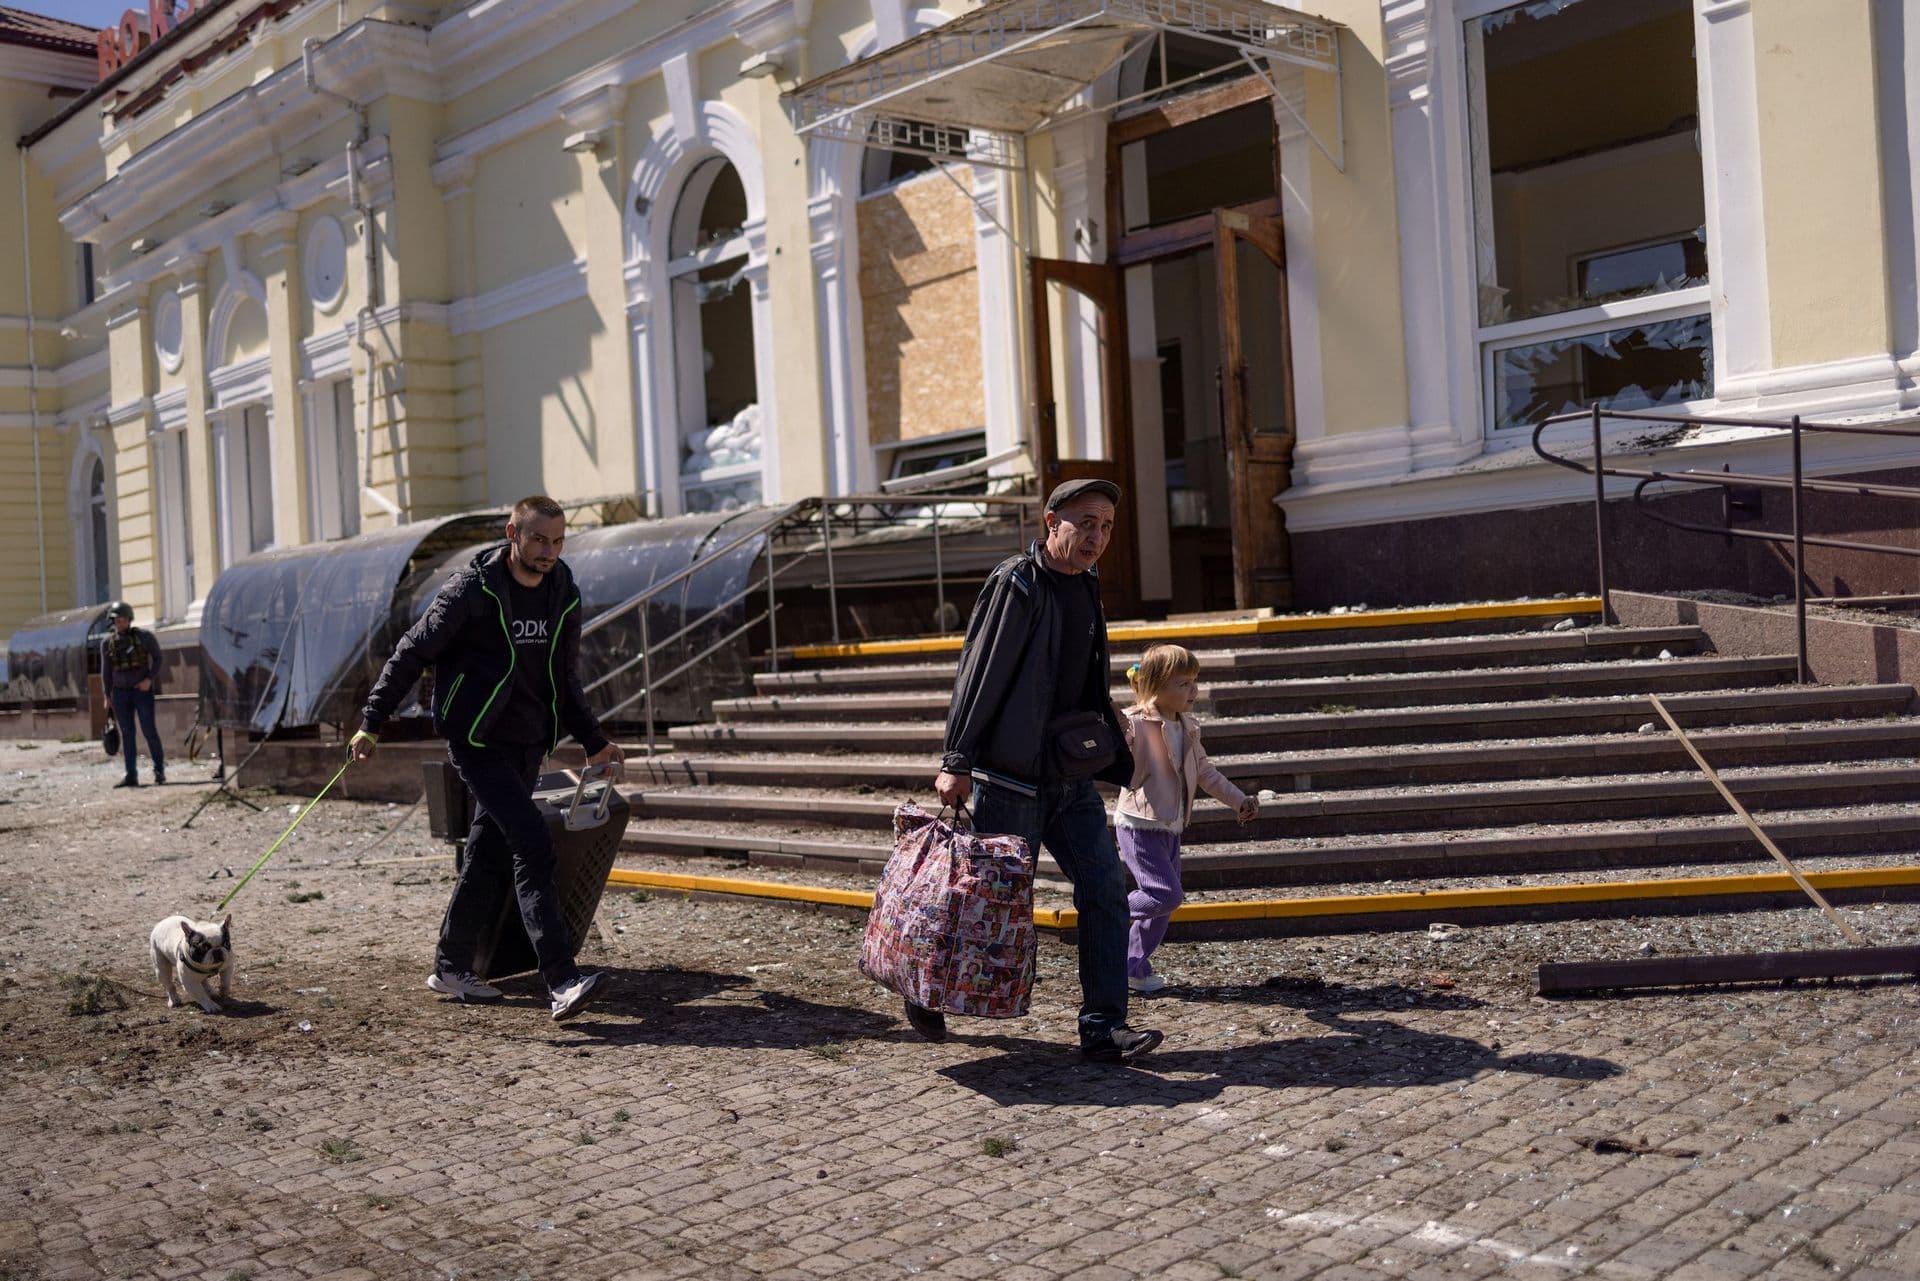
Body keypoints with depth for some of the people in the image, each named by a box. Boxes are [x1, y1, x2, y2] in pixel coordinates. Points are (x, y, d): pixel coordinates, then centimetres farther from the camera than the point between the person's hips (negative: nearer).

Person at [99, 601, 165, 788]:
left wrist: (150, 679, -14)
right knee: (126, 733, 3)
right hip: (120, 693, 3)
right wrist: (107, 696, 8)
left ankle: (159, 769, 6)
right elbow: (106, 671, 10)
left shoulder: (144, 636, -3)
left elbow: (158, 658, -1)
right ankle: (131, 776, 4)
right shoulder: (107, 643, 5)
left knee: (149, 730, -7)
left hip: (142, 690, -3)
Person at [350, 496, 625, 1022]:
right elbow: (412, 653, -5)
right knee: (533, 843, -18)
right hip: (478, 741, -7)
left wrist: (593, 741, 16)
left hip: (528, 745, 7)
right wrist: (372, 723, -7)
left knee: (490, 856, 12)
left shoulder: (564, 597, 6)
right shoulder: (472, 590, -12)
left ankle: (451, 968, 28)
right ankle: (562, 982, -21)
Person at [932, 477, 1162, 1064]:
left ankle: (1103, 1027, 5)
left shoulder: (1087, 587, 13)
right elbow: (978, 675, -16)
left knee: (1106, 892, -1)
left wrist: (1115, 759, 20)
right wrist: (956, 763, -19)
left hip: (1071, 777, 8)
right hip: (1010, 778, -7)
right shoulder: (1017, 582, -13)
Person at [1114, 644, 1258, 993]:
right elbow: (1130, 778, -24)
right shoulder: (1136, 724, -17)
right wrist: (1120, 741, -39)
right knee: (1166, 894, -17)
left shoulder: (1187, 728, 8)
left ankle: (1132, 968, 21)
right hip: (1139, 826, -8)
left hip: (1170, 829, 8)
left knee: (1164, 906, 9)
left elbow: (1205, 771, 21)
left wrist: (1239, 800, 19)